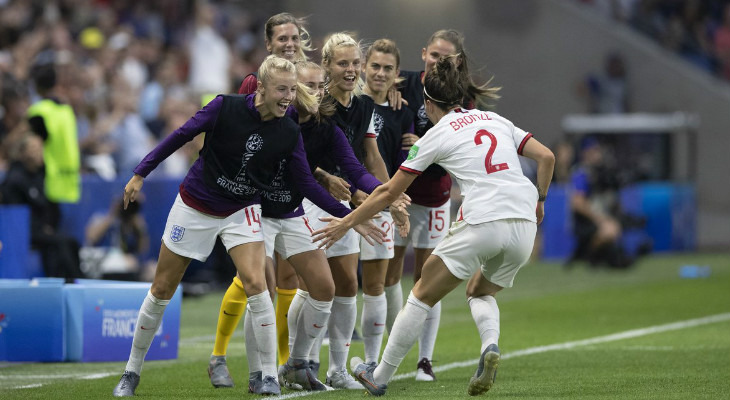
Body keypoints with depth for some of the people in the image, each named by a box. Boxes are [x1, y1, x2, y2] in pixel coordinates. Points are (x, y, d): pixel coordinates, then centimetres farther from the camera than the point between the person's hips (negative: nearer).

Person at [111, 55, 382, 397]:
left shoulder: (289, 133, -12)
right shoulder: (226, 107, -20)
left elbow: (306, 184, -5)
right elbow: (181, 136, -11)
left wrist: (347, 215, -11)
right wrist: (140, 174, -11)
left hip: (242, 212, 1)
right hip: (195, 207, -1)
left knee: (255, 283, -19)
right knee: (162, 291, 5)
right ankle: (132, 372, 21)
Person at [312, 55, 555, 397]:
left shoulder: (437, 135, 7)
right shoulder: (496, 120, 19)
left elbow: (390, 192, 10)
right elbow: (546, 157, 13)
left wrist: (346, 223, 19)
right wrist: (538, 200, 26)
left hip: (481, 224, -5)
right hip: (524, 225, 5)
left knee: (423, 295, 11)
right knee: (480, 292, 26)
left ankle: (380, 377, 15)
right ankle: (490, 344, -6)